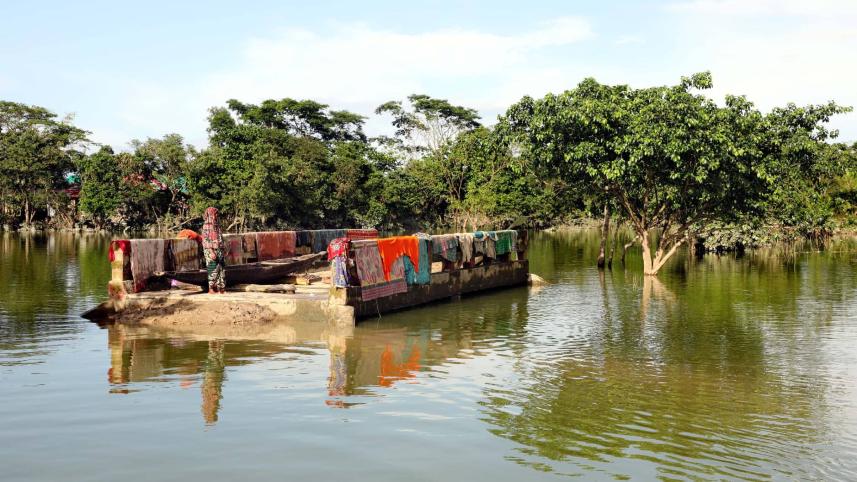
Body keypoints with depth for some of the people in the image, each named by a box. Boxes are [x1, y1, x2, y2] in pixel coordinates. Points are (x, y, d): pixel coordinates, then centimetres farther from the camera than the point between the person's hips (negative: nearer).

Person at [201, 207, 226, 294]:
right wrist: (211, 252, -21)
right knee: (213, 270, -5)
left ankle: (221, 288, 12)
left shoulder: (216, 225, 14)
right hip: (211, 251, -8)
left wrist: (222, 251, 15)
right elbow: (206, 240, -14)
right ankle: (211, 289, 3)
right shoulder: (206, 225, -9)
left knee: (222, 269, 7)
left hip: (218, 250, 8)